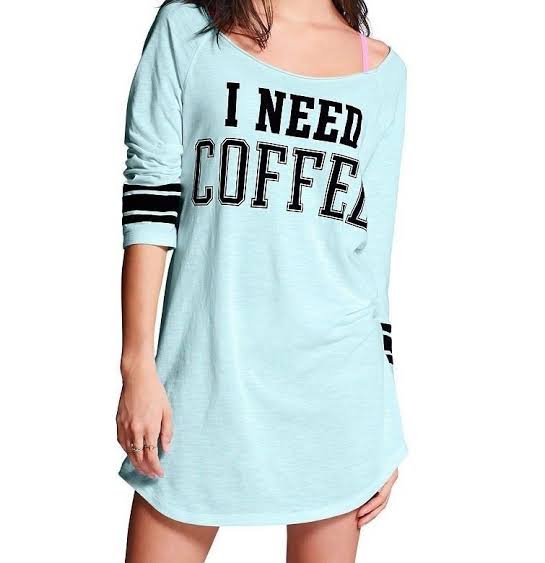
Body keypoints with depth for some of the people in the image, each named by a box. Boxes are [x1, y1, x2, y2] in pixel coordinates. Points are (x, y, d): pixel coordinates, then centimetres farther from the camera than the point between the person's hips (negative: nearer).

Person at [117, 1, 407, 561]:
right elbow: (149, 199, -2)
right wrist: (138, 367, -9)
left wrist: (383, 424, 10)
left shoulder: (383, 71, 9)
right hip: (206, 370, -1)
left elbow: (372, 254, 10)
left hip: (337, 386, 2)